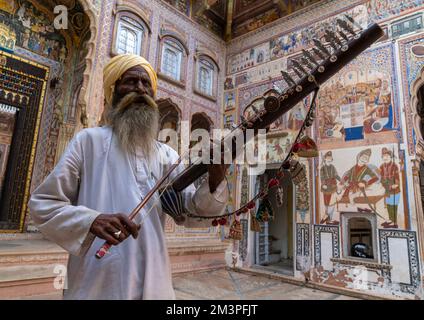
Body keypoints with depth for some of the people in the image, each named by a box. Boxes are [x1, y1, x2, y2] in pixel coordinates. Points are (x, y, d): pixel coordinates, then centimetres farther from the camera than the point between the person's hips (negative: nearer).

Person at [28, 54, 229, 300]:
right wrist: (91, 220, -22)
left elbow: (190, 212, -3)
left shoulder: (167, 156, 3)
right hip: (96, 285, -3)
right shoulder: (89, 141, -5)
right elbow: (42, 203, -3)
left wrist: (214, 183, -23)